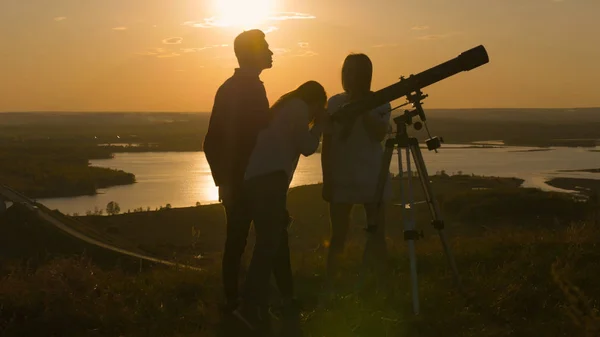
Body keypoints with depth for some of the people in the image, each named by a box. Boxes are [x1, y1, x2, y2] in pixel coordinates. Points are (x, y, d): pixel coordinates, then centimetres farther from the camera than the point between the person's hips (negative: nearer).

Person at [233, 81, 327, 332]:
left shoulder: (283, 107, 28)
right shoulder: (299, 107, 3)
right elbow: (307, 148, 4)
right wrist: (319, 123, 15)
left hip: (256, 179, 10)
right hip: (269, 179, -10)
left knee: (275, 237, 19)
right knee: (270, 241, -13)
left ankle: (287, 295, 30)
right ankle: (249, 306, -22)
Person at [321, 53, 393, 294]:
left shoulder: (379, 102, 1)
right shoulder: (335, 103, 4)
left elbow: (379, 134, -17)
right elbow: (327, 145, 5)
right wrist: (326, 180, 0)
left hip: (373, 179, -1)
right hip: (341, 180, 1)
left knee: (377, 236, 0)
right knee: (338, 237, 2)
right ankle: (329, 289, 7)